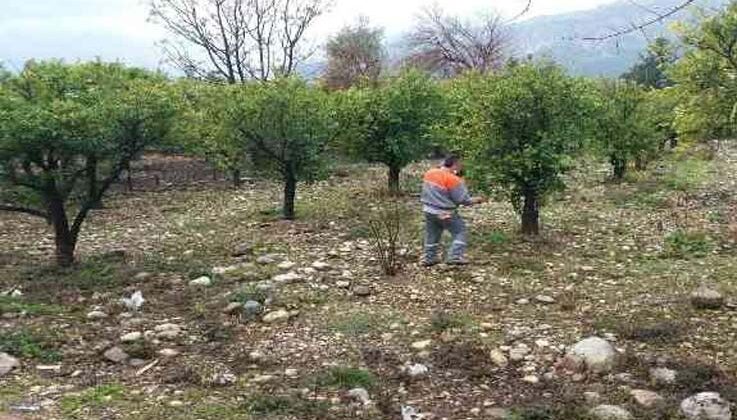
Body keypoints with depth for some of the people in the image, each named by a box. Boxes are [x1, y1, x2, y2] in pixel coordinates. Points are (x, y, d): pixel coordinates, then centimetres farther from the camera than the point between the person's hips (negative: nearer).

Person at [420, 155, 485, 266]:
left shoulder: (429, 173, -1)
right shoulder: (453, 179, -19)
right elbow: (463, 200, -13)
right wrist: (476, 200, 2)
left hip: (429, 210, 7)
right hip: (445, 214, -7)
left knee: (432, 234, 20)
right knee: (460, 231, 8)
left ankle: (429, 258, 26)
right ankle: (455, 256, 0)